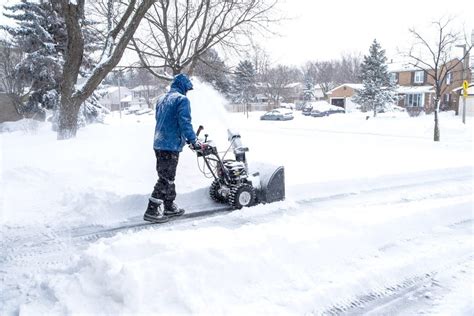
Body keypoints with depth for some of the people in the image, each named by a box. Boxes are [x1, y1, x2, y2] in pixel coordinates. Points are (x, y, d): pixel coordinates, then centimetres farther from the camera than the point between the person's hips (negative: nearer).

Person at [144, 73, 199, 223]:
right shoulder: (182, 99, -8)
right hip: (171, 145, -9)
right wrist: (193, 140, -9)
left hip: (158, 143, 9)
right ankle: (152, 211, -1)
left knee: (168, 177, 17)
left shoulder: (161, 99, 17)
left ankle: (169, 206, 26)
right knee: (165, 178, -3)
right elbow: (185, 122, -18)